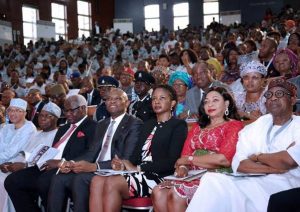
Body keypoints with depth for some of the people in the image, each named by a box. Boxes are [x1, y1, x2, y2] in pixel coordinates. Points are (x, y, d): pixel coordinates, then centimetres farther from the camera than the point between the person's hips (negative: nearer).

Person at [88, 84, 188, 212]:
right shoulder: (148, 125, 26)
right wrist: (124, 165, -7)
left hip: (159, 177, -6)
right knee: (97, 181, -21)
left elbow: (171, 161, -8)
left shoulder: (179, 125, 4)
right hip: (139, 174, 6)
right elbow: (138, 154, 16)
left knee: (112, 182, -29)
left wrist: (138, 168, -12)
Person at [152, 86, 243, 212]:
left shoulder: (234, 126, 5)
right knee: (158, 192, -23)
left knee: (176, 193, -29)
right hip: (192, 175, 5)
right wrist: (182, 167, -13)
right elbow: (185, 155, 12)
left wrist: (189, 159, -3)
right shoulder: (197, 127, 24)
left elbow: (224, 159, -11)